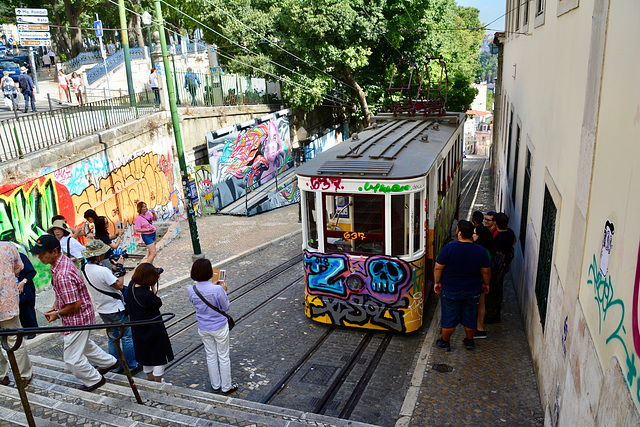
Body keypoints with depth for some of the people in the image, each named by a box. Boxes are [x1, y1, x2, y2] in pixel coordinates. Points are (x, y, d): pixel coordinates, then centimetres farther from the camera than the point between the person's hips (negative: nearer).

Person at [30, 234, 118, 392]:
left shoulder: (63, 275, -33)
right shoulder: (63, 260, -1)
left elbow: (75, 305, -28)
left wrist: (58, 314, -12)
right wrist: (55, 307, 8)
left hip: (77, 320, -10)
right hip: (83, 316, 10)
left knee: (72, 358, 7)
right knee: (84, 344, 31)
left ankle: (94, 380, 27)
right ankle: (109, 362, 47)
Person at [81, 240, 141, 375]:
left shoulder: (85, 268, -1)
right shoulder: (102, 270, -29)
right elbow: (119, 285, -20)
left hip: (102, 310, 8)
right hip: (116, 309, -8)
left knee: (112, 336, 20)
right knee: (127, 336, 5)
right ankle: (132, 366, 13)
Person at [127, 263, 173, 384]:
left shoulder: (131, 287, -10)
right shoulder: (147, 295, -33)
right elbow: (159, 303, -15)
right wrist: (154, 287, -12)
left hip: (138, 329, 8)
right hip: (153, 329, -8)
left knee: (145, 353, 26)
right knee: (159, 355, 11)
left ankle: (150, 377, 44)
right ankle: (158, 382, 24)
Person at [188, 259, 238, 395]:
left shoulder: (191, 290, -14)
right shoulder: (217, 290, -28)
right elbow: (225, 307, -14)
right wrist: (224, 291, -3)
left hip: (203, 328, 4)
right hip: (219, 327, -4)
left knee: (210, 355, 21)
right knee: (223, 357, 14)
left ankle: (216, 385, 37)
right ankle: (226, 387, 29)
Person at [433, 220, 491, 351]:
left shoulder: (449, 248, -19)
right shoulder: (481, 251, -9)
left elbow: (438, 268, -13)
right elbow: (486, 271, 2)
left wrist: (437, 282, 2)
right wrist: (486, 284, 19)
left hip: (450, 290, -2)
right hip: (472, 291, 3)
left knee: (449, 316, 12)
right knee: (470, 316, 19)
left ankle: (445, 342, 28)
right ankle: (469, 341, 36)